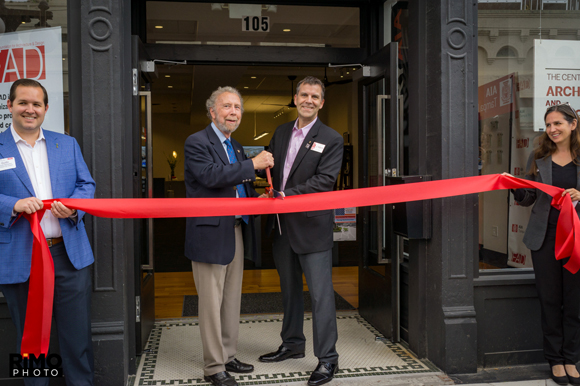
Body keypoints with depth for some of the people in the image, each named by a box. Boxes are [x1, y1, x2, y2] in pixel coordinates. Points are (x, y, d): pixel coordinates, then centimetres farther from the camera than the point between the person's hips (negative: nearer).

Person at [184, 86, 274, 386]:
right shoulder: (196, 143, -9)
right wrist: (253, 165, -21)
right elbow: (211, 175, -25)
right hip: (210, 234, -8)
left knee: (232, 300, 16)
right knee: (212, 303, -1)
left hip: (235, 232, 8)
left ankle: (228, 356, 29)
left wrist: (256, 198, 6)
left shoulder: (236, 147, 18)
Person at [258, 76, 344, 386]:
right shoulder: (281, 133, 12)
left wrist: (286, 195, -21)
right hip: (282, 225, 6)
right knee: (289, 288, 19)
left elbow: (324, 180, -15)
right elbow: (269, 169, 14)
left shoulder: (331, 140, -6)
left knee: (320, 293, -3)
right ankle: (292, 344, 35)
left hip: (312, 225, -6)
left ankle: (327, 358, 9)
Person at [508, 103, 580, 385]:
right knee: (550, 299, 6)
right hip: (545, 237, 1)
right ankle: (555, 359, 18)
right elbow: (527, 199, 9)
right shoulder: (538, 158, 6)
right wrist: (515, 187, -10)